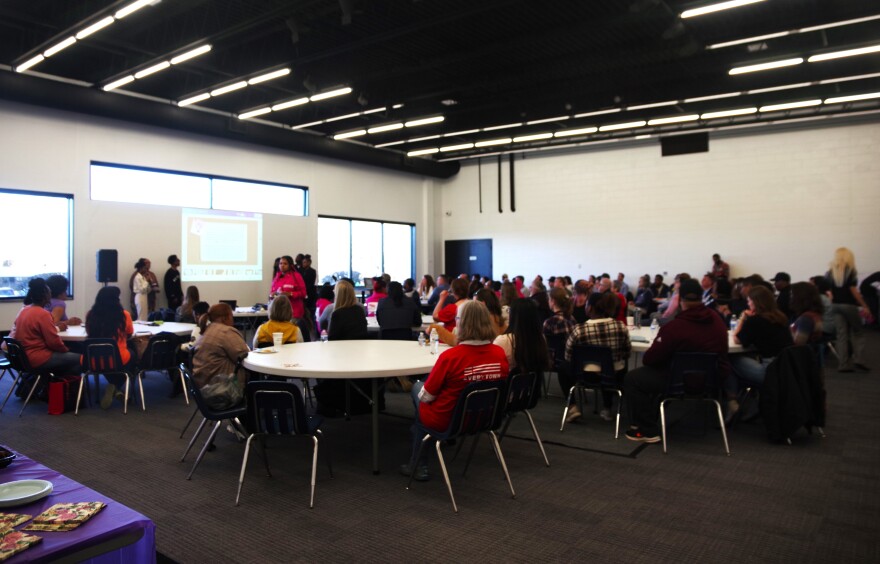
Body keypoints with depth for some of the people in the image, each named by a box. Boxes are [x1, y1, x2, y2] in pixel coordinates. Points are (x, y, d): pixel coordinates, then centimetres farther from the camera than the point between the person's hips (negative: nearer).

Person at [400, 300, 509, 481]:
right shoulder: (500, 353, -14)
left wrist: (422, 391, 5)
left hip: (446, 421, -5)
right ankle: (418, 464, 40)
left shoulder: (450, 356, -30)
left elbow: (426, 396, -19)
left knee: (417, 386, 25)